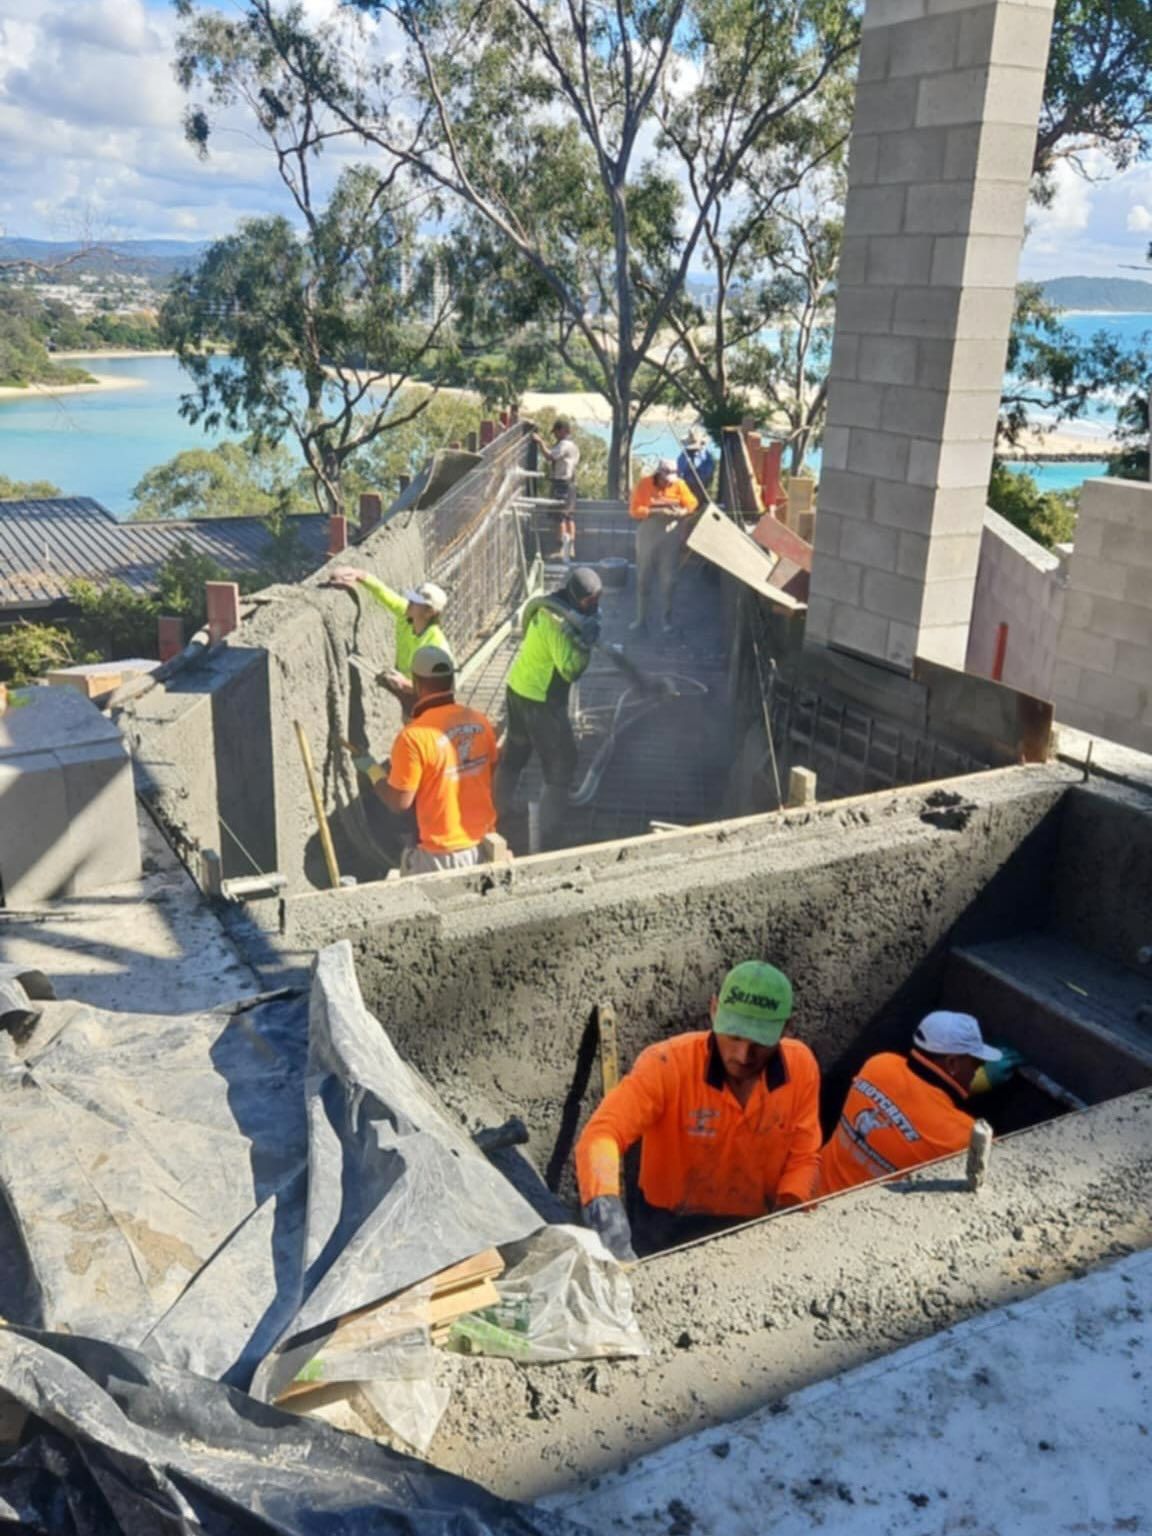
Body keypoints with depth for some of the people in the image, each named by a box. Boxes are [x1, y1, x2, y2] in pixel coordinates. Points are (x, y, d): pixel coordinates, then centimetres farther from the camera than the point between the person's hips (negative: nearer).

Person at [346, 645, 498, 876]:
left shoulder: (413, 737, -23)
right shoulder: (480, 721, -5)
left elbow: (399, 803, -17)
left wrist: (371, 769, -2)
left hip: (442, 853, -5)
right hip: (483, 842, 5)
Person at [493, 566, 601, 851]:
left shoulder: (549, 605, 2)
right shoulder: (558, 623, -26)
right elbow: (570, 670, -28)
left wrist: (583, 634, -4)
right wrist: (586, 642, -24)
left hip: (518, 689, 9)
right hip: (540, 701, -9)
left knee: (514, 754, 24)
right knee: (561, 765, 2)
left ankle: (498, 811, 41)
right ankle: (549, 836, 6)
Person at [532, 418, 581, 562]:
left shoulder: (565, 445, -14)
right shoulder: (573, 445, 19)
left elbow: (549, 456, -24)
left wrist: (540, 442, -15)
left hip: (561, 483, -10)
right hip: (571, 482, 10)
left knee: (561, 516, -12)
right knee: (570, 516, 11)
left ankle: (563, 548, -17)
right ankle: (571, 549, 13)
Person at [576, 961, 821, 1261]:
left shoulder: (801, 1066, -12)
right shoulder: (667, 1064, -23)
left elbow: (802, 1157, 0)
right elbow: (601, 1134, -33)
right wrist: (606, 1212, -51)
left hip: (755, 1227, 3)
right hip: (671, 1226, -2)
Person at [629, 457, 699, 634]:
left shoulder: (679, 485, -1)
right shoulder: (644, 484, -5)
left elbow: (691, 505, 4)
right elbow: (634, 510, -8)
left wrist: (681, 512, -18)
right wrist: (654, 512, -22)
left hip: (671, 538, 0)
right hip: (648, 536, 0)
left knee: (667, 579, 2)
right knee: (643, 578, 5)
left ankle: (666, 619, 11)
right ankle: (641, 618, 13)